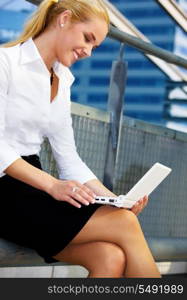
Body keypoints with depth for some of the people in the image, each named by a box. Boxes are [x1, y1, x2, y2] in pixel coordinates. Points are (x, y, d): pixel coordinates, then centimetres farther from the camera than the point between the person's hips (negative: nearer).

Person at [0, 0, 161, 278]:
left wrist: (114, 199, -3)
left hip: (32, 188, 7)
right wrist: (52, 185, -25)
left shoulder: (63, 80, 17)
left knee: (111, 257, -24)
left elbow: (68, 158, 12)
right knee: (124, 224, -24)